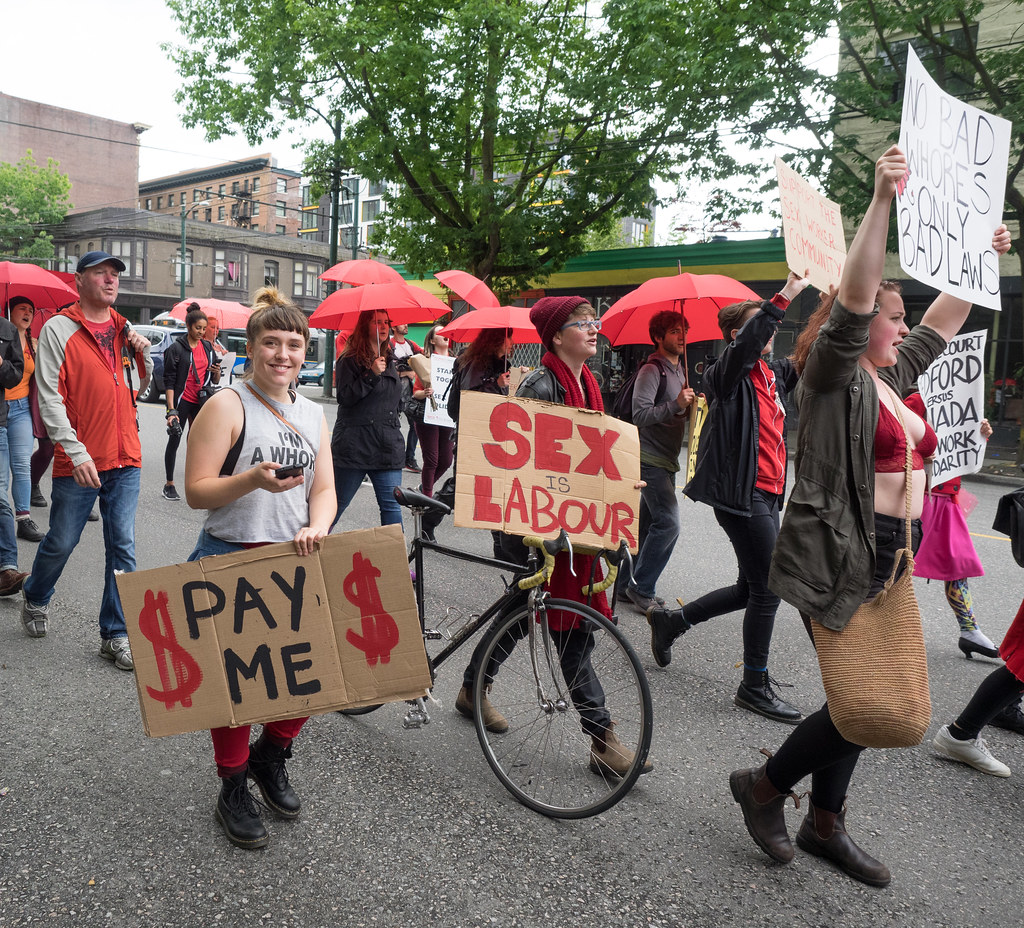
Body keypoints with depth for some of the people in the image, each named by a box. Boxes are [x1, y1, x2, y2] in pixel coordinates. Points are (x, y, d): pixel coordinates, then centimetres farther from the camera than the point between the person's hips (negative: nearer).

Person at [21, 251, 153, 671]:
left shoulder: (125, 329, 11)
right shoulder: (58, 329, -4)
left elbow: (141, 387, 20)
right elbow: (50, 398, -9)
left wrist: (143, 356, 0)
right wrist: (76, 452, -17)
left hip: (125, 457, 4)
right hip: (78, 462, -4)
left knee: (122, 548, 2)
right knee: (61, 542, 9)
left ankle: (116, 636, 11)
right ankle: (35, 599, 40)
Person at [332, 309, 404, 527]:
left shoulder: (389, 360, 17)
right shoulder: (349, 360, -5)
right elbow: (344, 398, -15)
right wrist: (371, 375, -19)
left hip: (387, 445, 6)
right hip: (355, 445, -5)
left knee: (391, 505, -1)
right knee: (337, 503, 5)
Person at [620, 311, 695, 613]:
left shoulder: (680, 371, 18)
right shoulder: (651, 370, -11)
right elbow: (640, 415, -21)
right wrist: (676, 405, -27)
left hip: (666, 459, 9)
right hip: (650, 460, -9)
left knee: (650, 523, 11)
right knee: (668, 523, -14)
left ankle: (629, 583, 19)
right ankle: (642, 588, -4)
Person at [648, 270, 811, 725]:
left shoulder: (773, 372, 15)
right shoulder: (728, 371, -9)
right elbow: (747, 344, -29)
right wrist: (786, 294, -33)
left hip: (766, 494, 9)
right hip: (741, 492, -9)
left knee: (752, 588, 17)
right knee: (766, 588, -4)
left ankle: (671, 620, 30)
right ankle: (755, 687, 9)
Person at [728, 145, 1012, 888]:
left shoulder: (891, 377, 14)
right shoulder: (833, 375, -9)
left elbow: (946, 321, 28)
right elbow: (854, 295, -24)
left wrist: (984, 260, 26)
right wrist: (882, 201, -30)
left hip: (889, 560, 9)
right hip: (838, 559, -9)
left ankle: (825, 825, 30)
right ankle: (764, 786, 13)